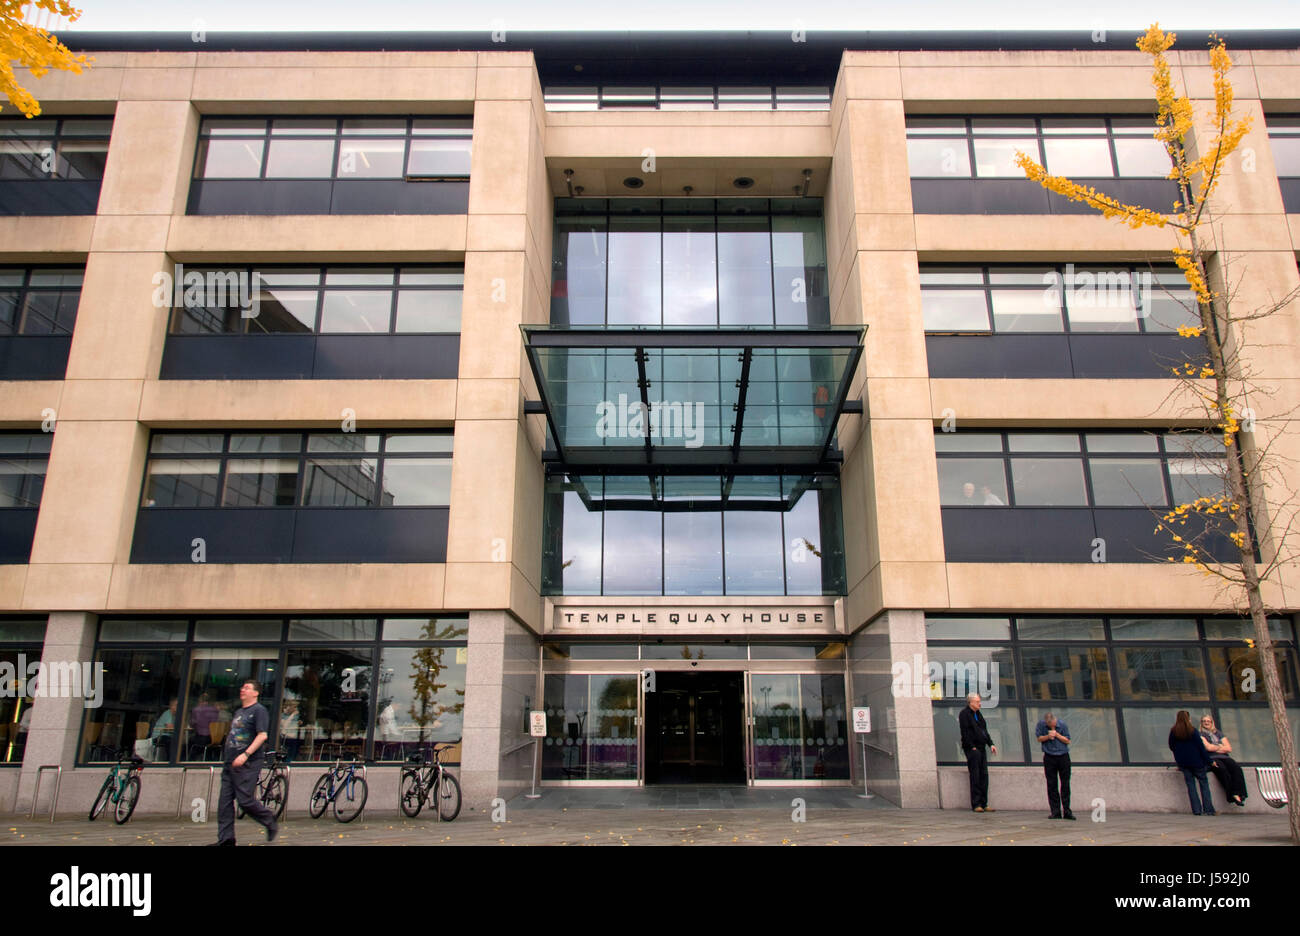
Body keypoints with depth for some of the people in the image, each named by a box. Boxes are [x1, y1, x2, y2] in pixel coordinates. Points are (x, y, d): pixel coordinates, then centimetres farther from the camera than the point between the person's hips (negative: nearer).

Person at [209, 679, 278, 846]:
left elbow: (262, 735, -17)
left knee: (245, 799, -10)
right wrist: (226, 756, 21)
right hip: (229, 763, 9)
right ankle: (225, 838, 8)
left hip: (248, 763, -9)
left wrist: (245, 754, -24)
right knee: (225, 800, 4)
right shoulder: (239, 712, 21)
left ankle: (270, 823, 10)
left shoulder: (259, 710, -7)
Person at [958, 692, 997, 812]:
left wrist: (990, 744, 11)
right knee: (975, 776, -6)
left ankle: (984, 804, 11)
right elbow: (965, 733, -13)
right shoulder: (964, 714, -7)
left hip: (981, 749, 8)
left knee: (984, 776, 6)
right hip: (972, 749, -8)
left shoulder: (978, 714, 19)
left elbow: (985, 731, 23)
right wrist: (972, 747, -16)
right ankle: (976, 804, -2)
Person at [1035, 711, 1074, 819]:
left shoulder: (1062, 724, -7)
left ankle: (1066, 811, 6)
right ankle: (1055, 812, 6)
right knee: (1052, 785, 1)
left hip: (1063, 756, 0)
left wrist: (1057, 735, -16)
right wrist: (1047, 736, -16)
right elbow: (1039, 739, 2)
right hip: (1049, 757, 0)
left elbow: (1067, 741, -2)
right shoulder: (1041, 724, -5)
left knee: (1065, 784, 0)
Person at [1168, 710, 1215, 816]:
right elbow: (1201, 746, -8)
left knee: (1190, 785, 7)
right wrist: (1208, 760, -1)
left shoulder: (1173, 731, 1)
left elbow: (1171, 746, 8)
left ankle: (1197, 810, 2)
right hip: (1196, 761, -2)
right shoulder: (1192, 730, -9)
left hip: (1183, 763, 2)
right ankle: (1208, 809, 2)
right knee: (1203, 783, 7)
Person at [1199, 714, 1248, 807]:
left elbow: (1229, 748, 14)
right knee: (1223, 769, -35)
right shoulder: (1201, 734, 11)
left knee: (1236, 767, -28)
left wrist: (1215, 748, 3)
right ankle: (1233, 795, -40)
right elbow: (1208, 747, -5)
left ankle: (1237, 794, -40)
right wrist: (1221, 746, 9)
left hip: (1224, 757, 4)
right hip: (1212, 759, -4)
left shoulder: (1219, 733, 24)